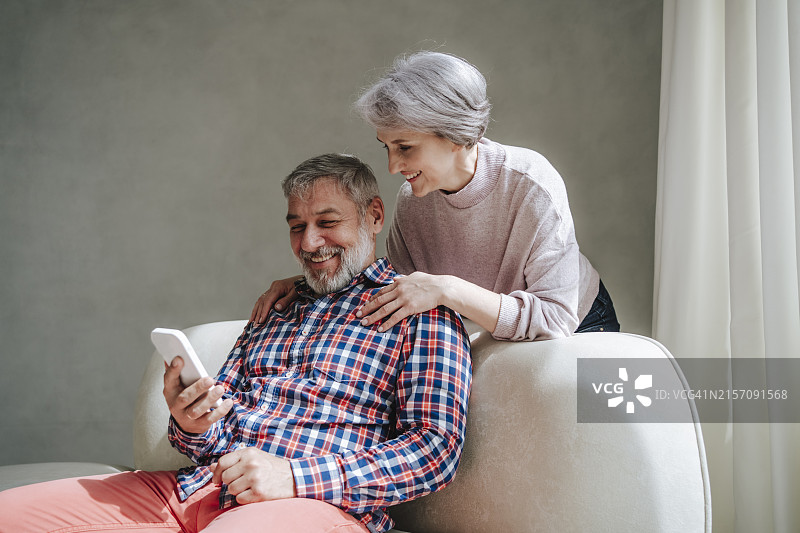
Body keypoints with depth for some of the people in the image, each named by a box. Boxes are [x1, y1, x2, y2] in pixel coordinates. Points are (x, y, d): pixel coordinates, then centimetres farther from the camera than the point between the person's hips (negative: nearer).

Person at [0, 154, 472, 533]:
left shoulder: (419, 311, 5)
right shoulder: (277, 307, 24)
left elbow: (437, 446, -7)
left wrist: (295, 475, -16)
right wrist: (192, 427, -4)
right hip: (203, 487, 6)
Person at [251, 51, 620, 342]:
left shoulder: (532, 187, -31)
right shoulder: (413, 198, -15)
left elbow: (554, 320, -34)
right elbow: (388, 286, -3)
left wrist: (447, 290, -43)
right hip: (496, 336, 4)